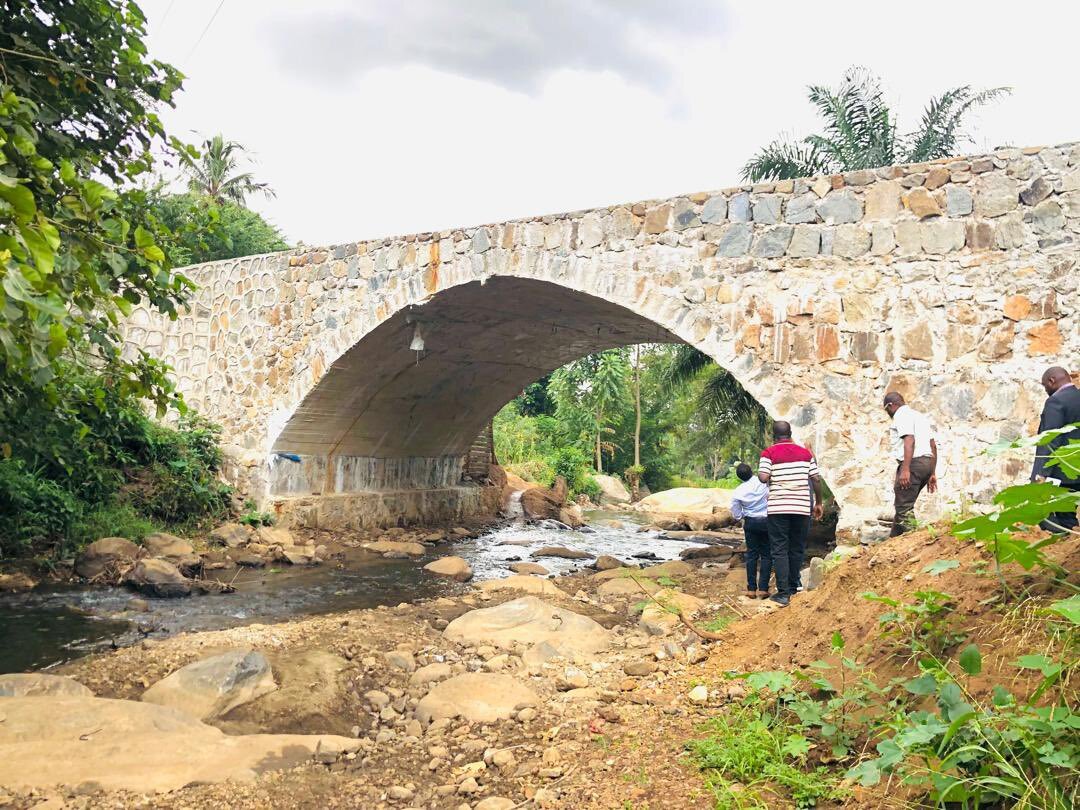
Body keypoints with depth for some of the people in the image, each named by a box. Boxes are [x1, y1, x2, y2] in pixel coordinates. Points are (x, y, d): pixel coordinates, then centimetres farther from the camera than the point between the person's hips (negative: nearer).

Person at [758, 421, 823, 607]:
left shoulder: (769, 453, -1)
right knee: (797, 548, 14)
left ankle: (783, 592, -6)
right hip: (802, 507, 3)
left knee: (780, 550, 0)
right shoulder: (805, 453, 9)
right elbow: (816, 479, 5)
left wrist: (759, 471, 9)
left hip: (778, 507, -3)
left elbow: (763, 477, -13)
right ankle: (793, 587, 22)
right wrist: (818, 503, 14)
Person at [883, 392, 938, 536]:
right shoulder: (920, 415, 25)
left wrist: (905, 469, -25)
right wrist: (932, 473, 22)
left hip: (913, 463, -10)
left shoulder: (902, 415, -4)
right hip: (927, 463, 10)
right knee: (902, 505, 16)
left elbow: (909, 440, -19)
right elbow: (933, 445, 22)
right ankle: (893, 539, 21)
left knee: (904, 507, -9)